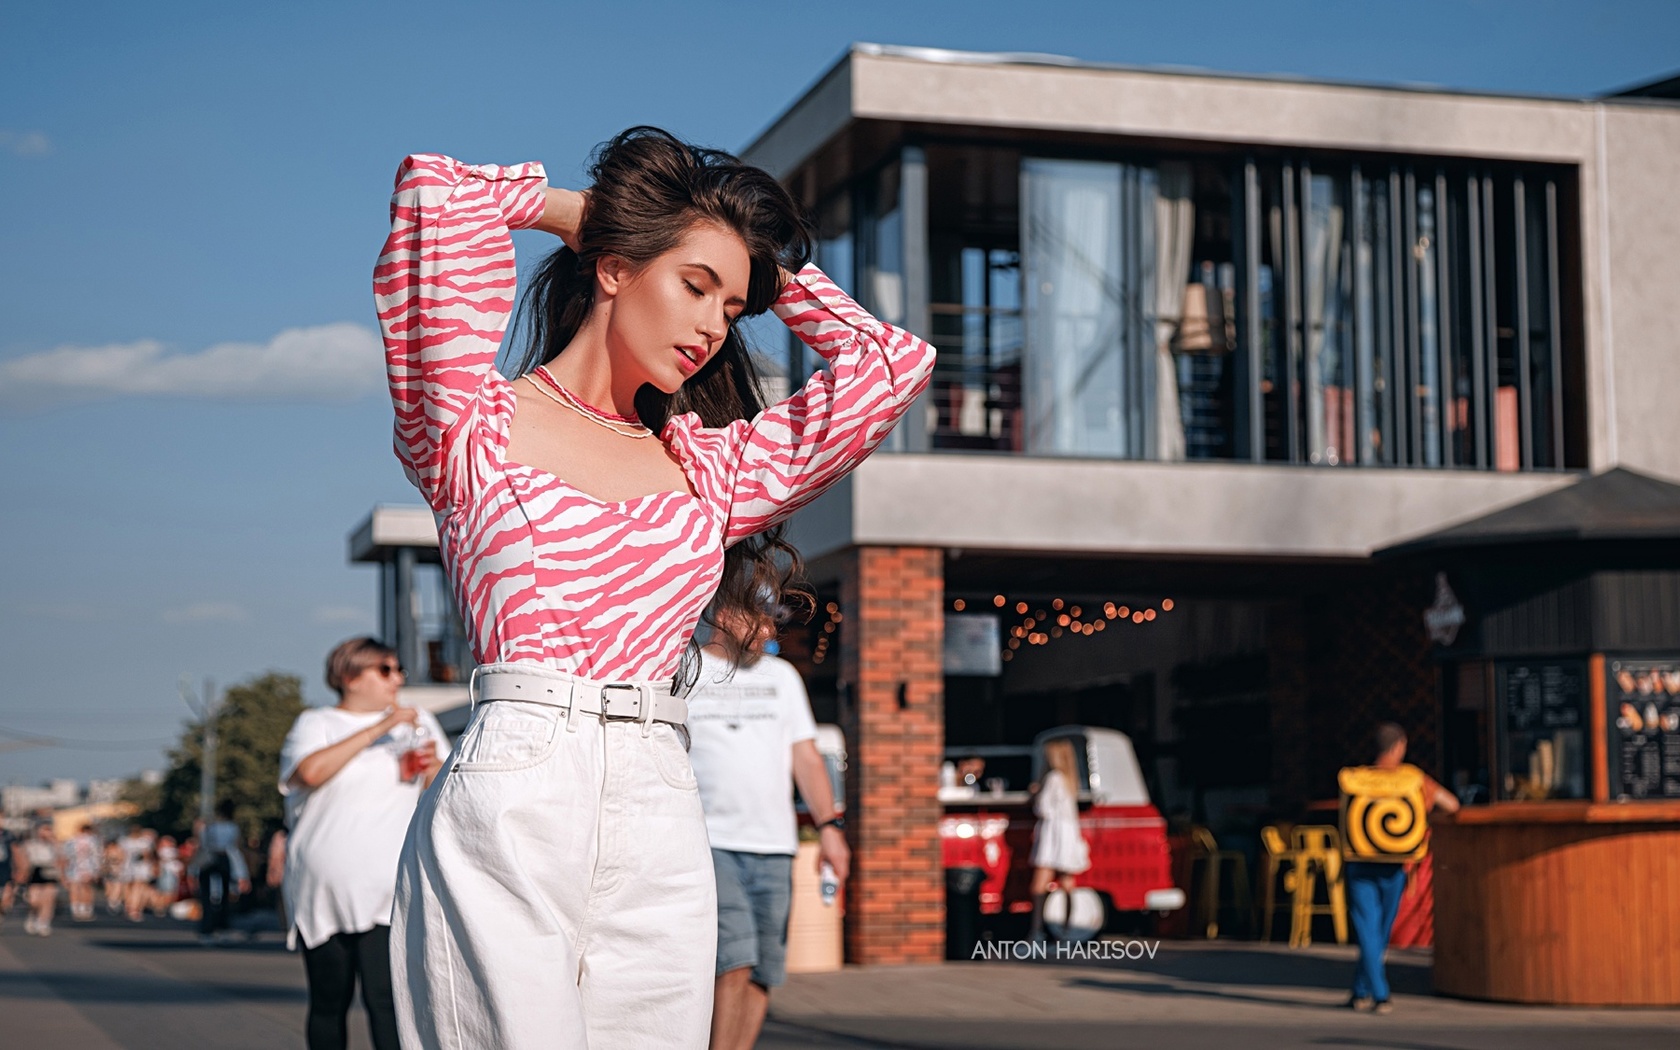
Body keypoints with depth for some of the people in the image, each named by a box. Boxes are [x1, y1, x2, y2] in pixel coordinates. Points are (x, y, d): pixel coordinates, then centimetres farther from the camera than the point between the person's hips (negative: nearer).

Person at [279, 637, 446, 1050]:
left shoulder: (418, 723, 16)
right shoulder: (315, 724, 7)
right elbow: (310, 771, -15)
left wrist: (433, 768, -6)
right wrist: (376, 730, -16)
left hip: (388, 893, 0)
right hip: (323, 892, 0)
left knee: (386, 998, -16)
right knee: (329, 1004, 8)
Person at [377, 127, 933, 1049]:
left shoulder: (709, 466, 20)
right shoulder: (476, 424, 9)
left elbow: (892, 363, 20)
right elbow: (437, 192, -1)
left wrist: (766, 262, 26)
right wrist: (573, 208, 16)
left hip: (660, 828, 4)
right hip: (510, 808, -4)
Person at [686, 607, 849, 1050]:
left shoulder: (782, 676, 18)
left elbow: (806, 758, 16)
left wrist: (829, 826, 6)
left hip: (773, 847, 5)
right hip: (709, 844, -5)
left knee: (762, 972, 2)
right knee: (734, 962, -17)